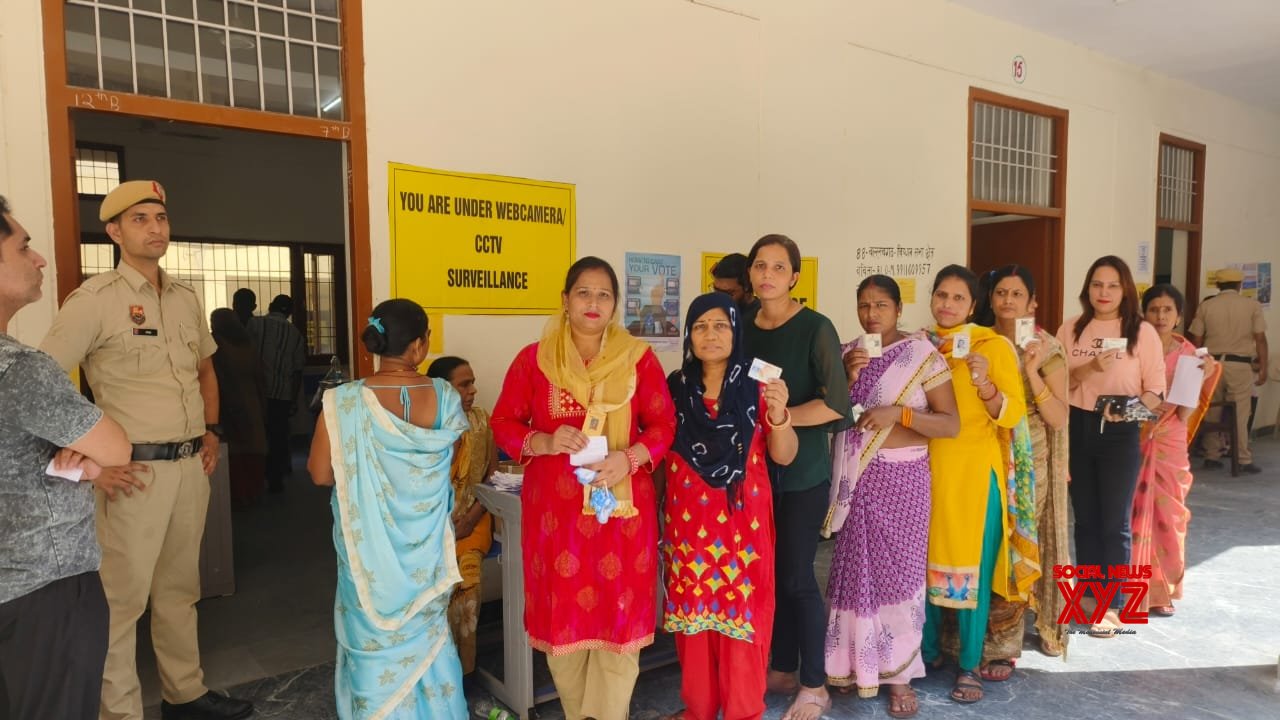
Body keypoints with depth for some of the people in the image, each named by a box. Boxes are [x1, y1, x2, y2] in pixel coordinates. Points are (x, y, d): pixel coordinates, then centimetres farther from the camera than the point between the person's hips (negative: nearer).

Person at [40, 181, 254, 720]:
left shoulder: (186, 297, 11)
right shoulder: (94, 300, -9)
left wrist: (211, 431, 12)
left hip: (192, 464, 6)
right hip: (136, 469, -6)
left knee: (179, 588, 17)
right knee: (124, 595, 1)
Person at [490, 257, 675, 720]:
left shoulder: (639, 358, 2)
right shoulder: (533, 359, 2)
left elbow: (664, 425, 2)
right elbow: (503, 424, 4)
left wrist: (629, 459, -16)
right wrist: (546, 443, -15)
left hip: (621, 505, 0)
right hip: (555, 506, 1)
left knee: (617, 611, 4)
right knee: (562, 611, 9)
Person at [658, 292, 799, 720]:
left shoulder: (756, 387, -1)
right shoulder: (674, 387, 3)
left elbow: (784, 456, -5)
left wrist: (779, 414, -23)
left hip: (742, 517, -2)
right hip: (689, 518, 2)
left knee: (742, 610, 2)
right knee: (693, 610, 9)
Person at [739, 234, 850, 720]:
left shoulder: (816, 329, -10)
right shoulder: (744, 329, 5)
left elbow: (837, 404, -18)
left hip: (803, 470, -5)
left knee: (796, 576, 0)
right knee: (771, 572, 12)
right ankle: (782, 669, 30)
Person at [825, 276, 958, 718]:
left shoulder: (922, 355, -5)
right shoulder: (845, 354, 6)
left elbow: (951, 424, -8)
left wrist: (898, 412, -21)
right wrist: (848, 378, -10)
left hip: (901, 479, -3)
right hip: (853, 478, 3)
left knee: (898, 571, 2)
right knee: (854, 570, 8)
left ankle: (899, 674, 16)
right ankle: (855, 664, 23)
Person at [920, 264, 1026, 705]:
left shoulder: (995, 346, -5)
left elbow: (1013, 415, -8)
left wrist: (984, 383, -24)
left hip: (974, 470, -3)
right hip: (927, 466, 4)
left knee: (973, 566, 3)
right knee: (925, 560, 11)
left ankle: (969, 667, 17)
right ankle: (928, 649, 29)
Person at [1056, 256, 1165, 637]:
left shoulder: (1142, 331, -5)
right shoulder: (1070, 329, 3)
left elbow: (1156, 391, -6)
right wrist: (1088, 369, -16)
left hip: (1120, 434, -3)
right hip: (1077, 429, 3)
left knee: (1115, 523, 4)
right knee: (1085, 519, 14)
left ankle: (1112, 604, 17)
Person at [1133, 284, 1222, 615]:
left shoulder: (1188, 354, 1)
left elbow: (1185, 414, -3)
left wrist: (1201, 379, -15)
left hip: (1169, 446, 2)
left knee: (1167, 516, 9)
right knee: (1132, 517, 0)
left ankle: (1161, 590, 26)